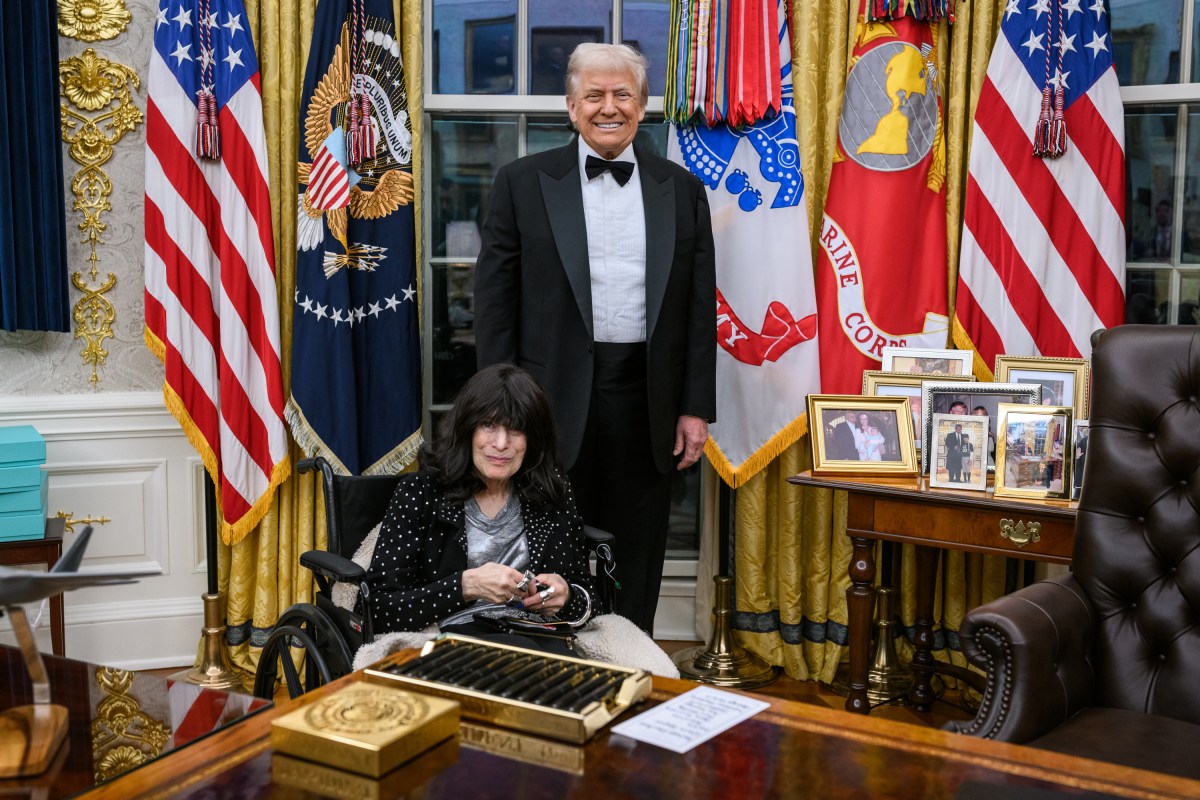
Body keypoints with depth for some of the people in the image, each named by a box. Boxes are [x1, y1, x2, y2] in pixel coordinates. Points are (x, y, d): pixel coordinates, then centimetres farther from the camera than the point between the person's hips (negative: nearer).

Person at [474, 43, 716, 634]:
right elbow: (494, 298, 0)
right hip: (554, 400, -1)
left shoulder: (682, 191, 8)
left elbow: (700, 307, 7)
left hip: (645, 400, 2)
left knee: (636, 565, 11)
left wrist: (696, 408, 2)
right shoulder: (524, 182, 2)